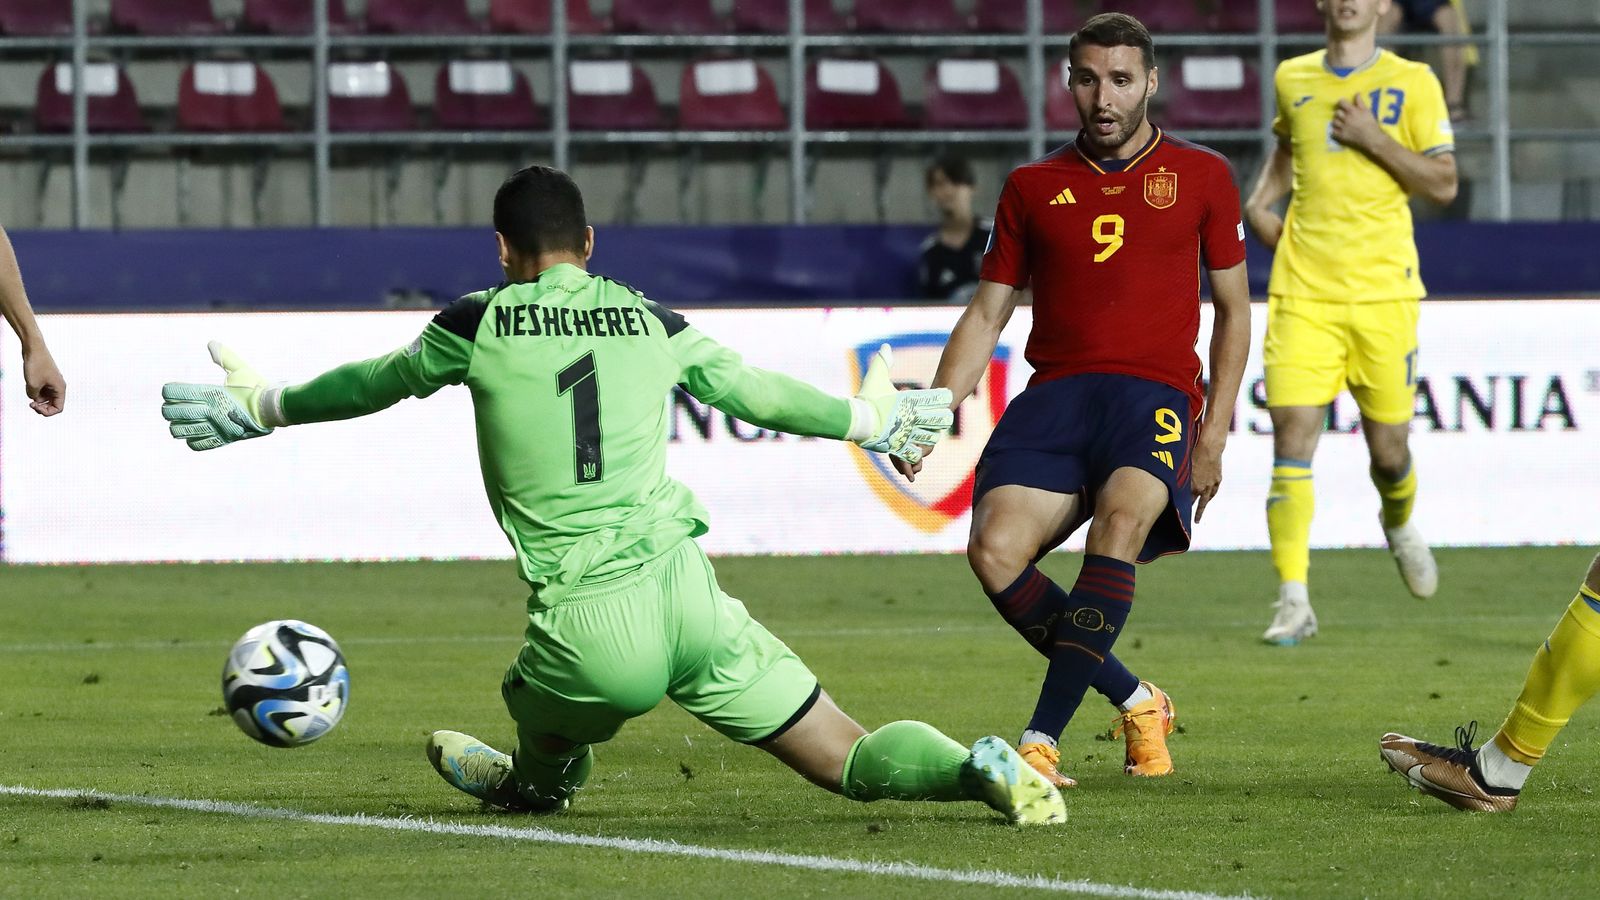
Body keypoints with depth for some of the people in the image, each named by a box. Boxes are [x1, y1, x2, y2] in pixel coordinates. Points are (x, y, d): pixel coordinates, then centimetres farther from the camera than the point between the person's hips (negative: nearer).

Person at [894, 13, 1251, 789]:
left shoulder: (1200, 176, 11)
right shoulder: (1033, 188, 16)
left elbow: (1233, 310, 14)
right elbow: (987, 315, 16)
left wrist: (1214, 435, 3)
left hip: (1155, 395, -3)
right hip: (1055, 395, 3)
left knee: (1119, 525, -33)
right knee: (995, 550, -22)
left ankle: (1042, 739, -34)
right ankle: (1135, 702, -3)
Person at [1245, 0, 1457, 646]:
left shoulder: (1411, 83, 2)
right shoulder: (1292, 79, 11)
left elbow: (1444, 184, -2)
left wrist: (1373, 138, -12)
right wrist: (1258, 202, 15)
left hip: (1382, 287, -1)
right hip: (1303, 289, 1)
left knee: (1389, 449, 5)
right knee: (1293, 432, -13)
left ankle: (1399, 522, 43)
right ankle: (1294, 602, -13)